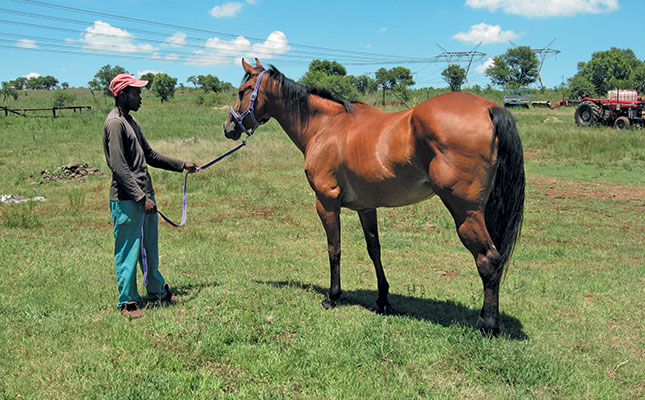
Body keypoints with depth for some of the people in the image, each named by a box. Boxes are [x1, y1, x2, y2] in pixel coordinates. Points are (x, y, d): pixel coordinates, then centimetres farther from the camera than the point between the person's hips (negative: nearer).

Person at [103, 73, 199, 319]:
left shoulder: (131, 121, 17)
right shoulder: (115, 123, -13)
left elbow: (150, 156, 27)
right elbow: (119, 167, -21)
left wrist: (182, 165, 25)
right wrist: (141, 197, -23)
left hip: (144, 196, 10)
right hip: (126, 200, -10)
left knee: (150, 248, 19)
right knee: (128, 251, 0)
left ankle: (157, 291, 32)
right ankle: (127, 302, 11)